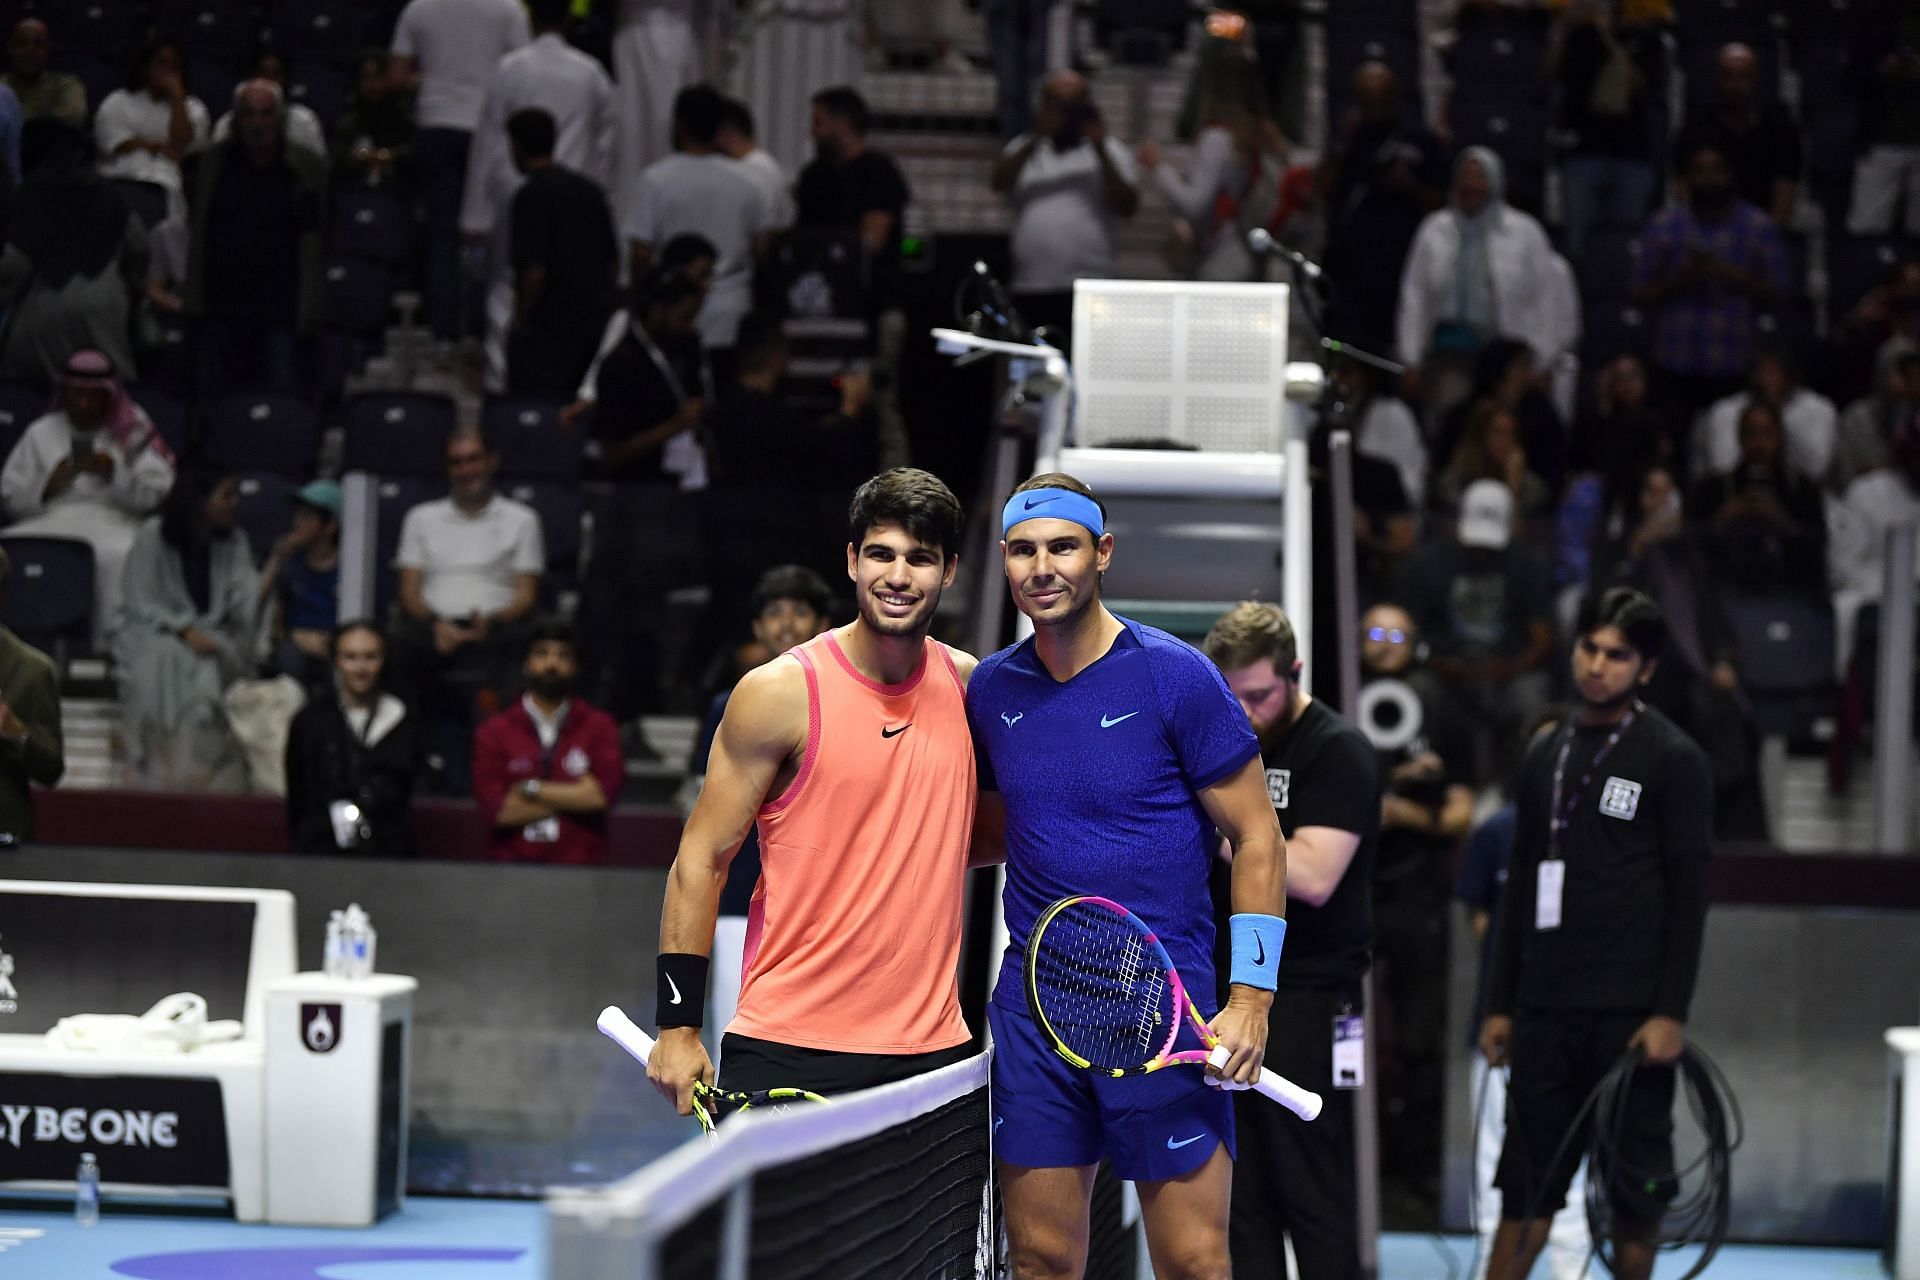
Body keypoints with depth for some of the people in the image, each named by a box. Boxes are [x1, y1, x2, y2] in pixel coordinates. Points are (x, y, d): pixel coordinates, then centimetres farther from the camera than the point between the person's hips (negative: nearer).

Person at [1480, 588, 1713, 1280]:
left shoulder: (1674, 760, -3)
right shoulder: (1546, 756, 14)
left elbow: (1689, 893, -7)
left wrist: (1671, 1013, -14)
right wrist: (1499, 1004, 13)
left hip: (1629, 1014, -5)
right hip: (1545, 1009, 5)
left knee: (1634, 1185, 2)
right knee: (1527, 1180, 4)